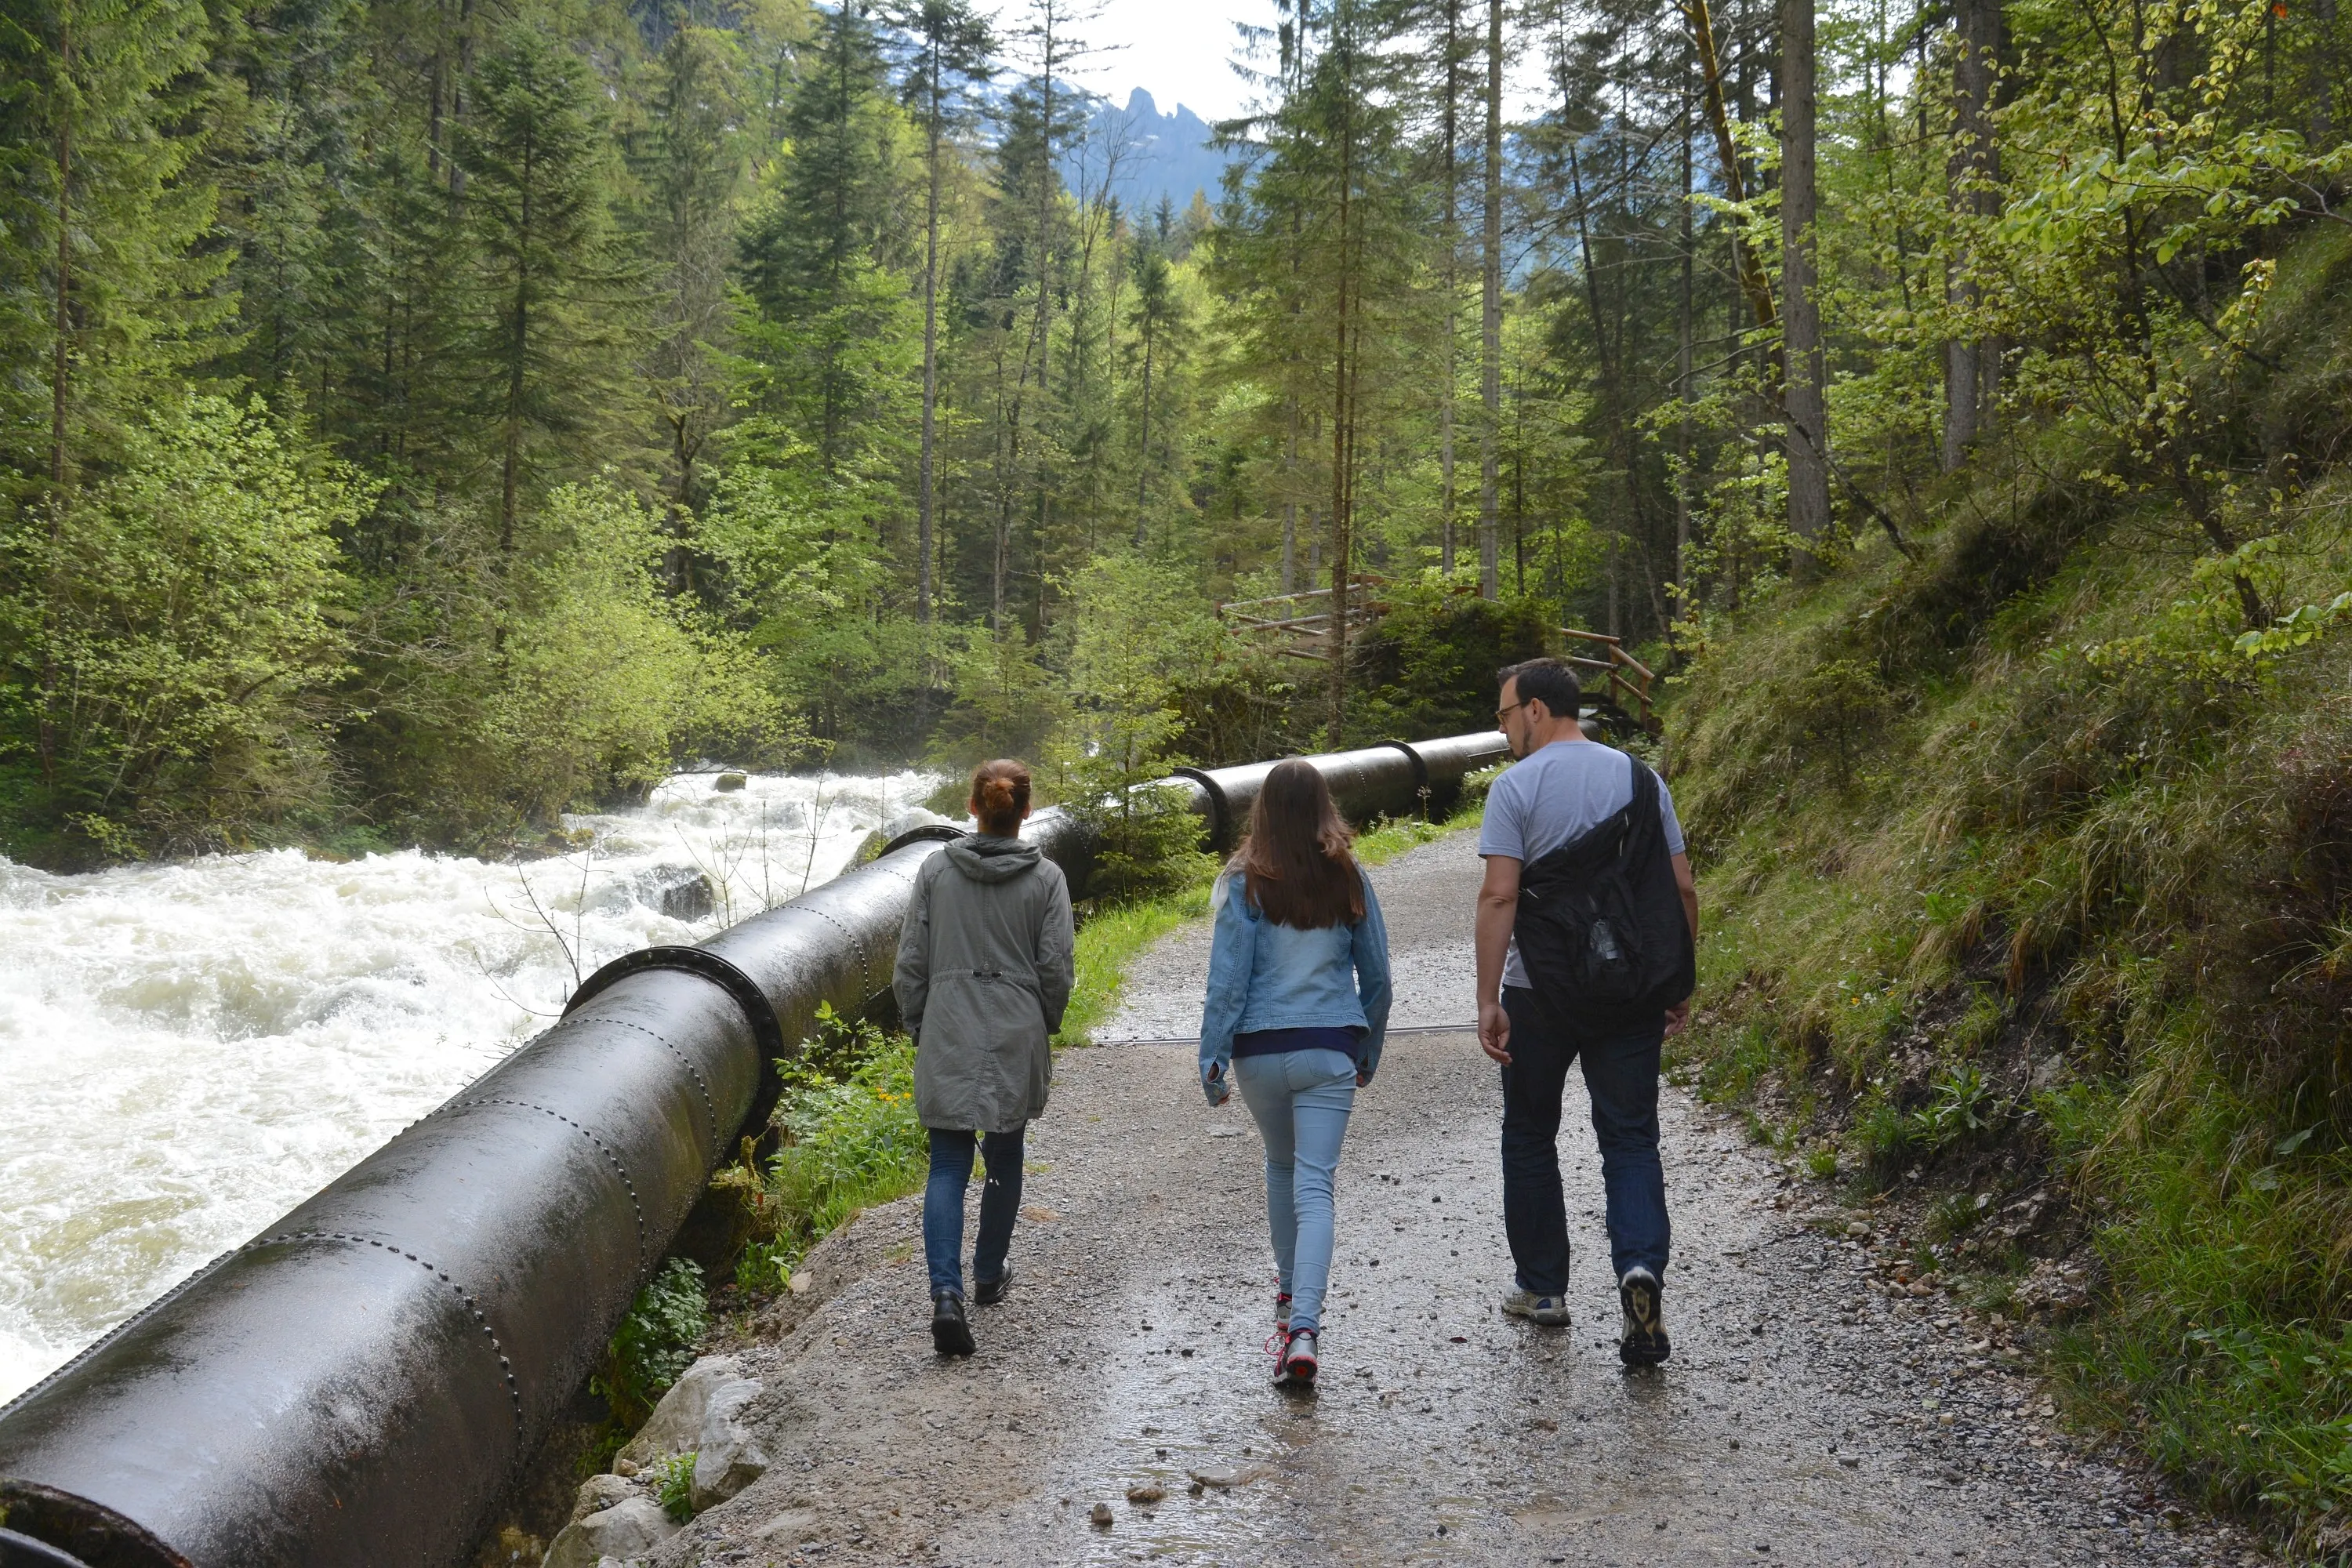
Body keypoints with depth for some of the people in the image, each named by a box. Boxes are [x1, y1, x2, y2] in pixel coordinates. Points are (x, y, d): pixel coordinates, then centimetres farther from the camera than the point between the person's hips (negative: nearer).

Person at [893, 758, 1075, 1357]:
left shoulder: (935, 871, -2)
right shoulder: (1046, 878, -5)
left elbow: (911, 963, 0)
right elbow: (1056, 969, -4)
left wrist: (918, 1026, 13)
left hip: (947, 1040, 0)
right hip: (1017, 1040, 0)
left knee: (948, 1165, 2)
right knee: (1004, 1157, 18)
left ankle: (946, 1291, -13)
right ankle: (989, 1273, 32)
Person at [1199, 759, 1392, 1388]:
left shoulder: (1245, 884, -6)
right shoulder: (1349, 880, 1)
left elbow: (1228, 979, -8)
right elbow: (1376, 976, 7)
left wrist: (1212, 1058, -1)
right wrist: (1368, 1052, 19)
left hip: (1260, 1051, 0)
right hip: (1330, 1049, 0)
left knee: (1280, 1165, 24)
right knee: (1315, 1184, -3)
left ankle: (1290, 1288, 41)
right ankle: (1303, 1325, -18)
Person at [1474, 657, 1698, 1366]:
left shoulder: (1516, 786, -8)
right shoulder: (1640, 777, 5)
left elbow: (1499, 896, -15)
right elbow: (1682, 889, 4)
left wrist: (1487, 1000, -15)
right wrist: (1680, 984, 13)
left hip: (1541, 994, -3)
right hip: (1631, 994, 3)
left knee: (1530, 1138, 14)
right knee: (1630, 1139, 6)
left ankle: (1542, 1287, 22)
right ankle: (1641, 1267, -16)